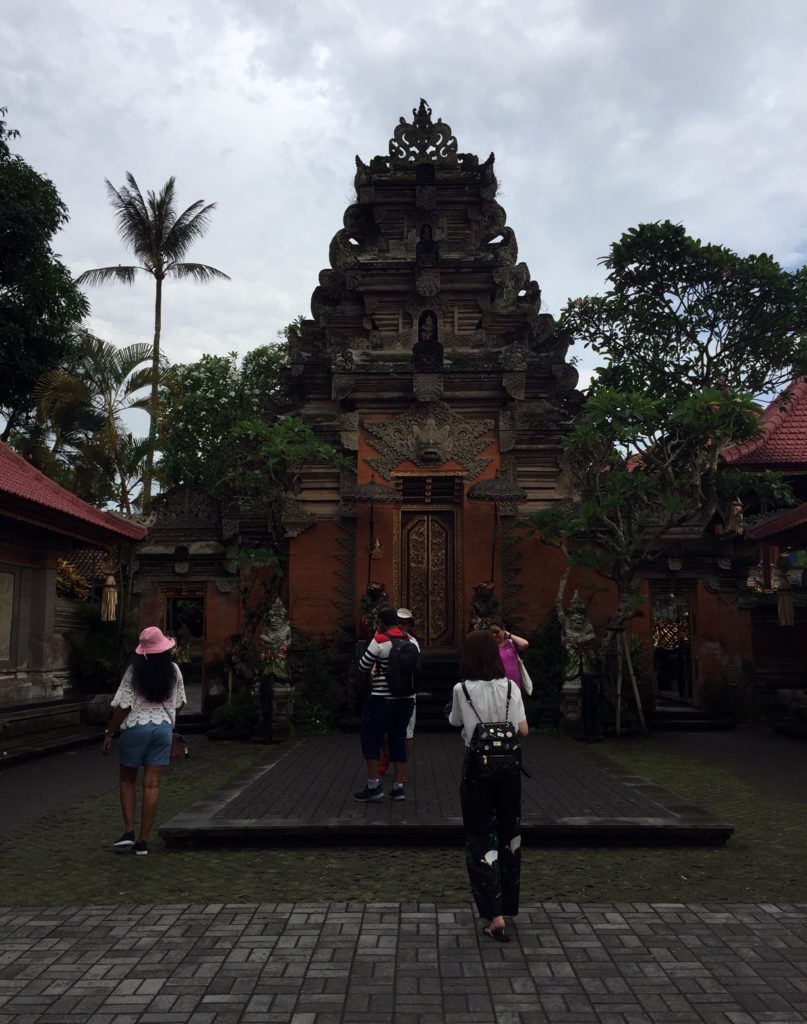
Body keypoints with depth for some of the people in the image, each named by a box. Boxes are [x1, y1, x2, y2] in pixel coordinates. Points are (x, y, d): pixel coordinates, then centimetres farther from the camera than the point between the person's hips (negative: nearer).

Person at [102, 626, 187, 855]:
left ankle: (129, 830, 4)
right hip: (163, 727, 2)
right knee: (152, 784, 2)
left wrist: (109, 733, -2)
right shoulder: (174, 670, 1)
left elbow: (123, 706, -10)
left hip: (136, 726, -2)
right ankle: (143, 840, 4)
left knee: (127, 779, 15)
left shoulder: (134, 672, -9)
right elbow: (179, 703, 9)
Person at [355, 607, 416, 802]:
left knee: (371, 740, 5)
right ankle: (398, 787, 14)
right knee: (398, 740, 12)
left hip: (382, 699, -6)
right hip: (406, 699, 6)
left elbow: (363, 667, -8)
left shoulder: (380, 641, -12)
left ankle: (373, 786, 4)